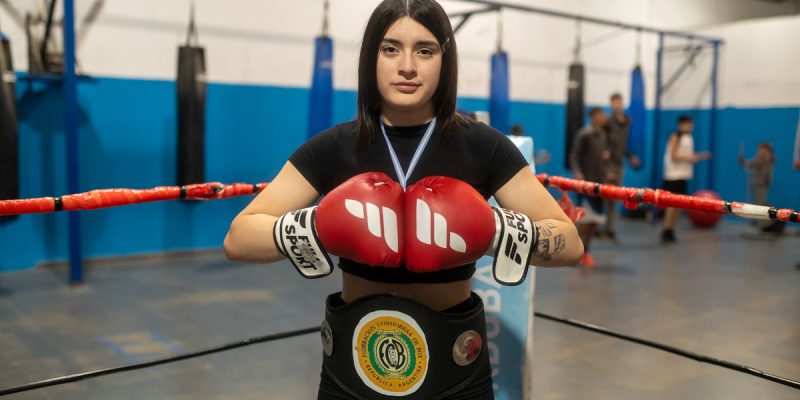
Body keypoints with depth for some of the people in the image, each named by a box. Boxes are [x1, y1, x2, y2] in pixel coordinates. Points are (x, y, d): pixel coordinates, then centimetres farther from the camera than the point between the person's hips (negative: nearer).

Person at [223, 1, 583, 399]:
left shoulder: (483, 146, -9)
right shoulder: (333, 147, -8)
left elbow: (570, 244, -7)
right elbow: (237, 239, -11)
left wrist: (495, 232, -26)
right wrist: (318, 228, -28)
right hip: (352, 366, 1)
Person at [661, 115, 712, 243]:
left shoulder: (689, 139, 15)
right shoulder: (675, 137, -8)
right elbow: (673, 156, -14)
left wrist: (700, 156, 7)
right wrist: (689, 158, -19)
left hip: (684, 176, 8)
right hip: (673, 176, -8)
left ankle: (671, 232, 13)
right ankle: (666, 232, -4)